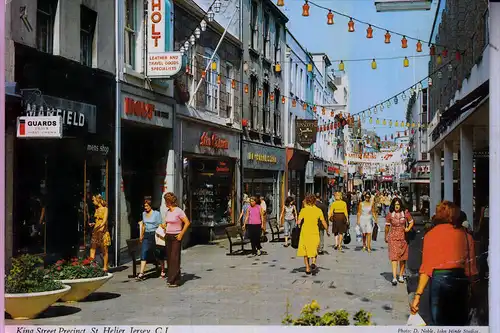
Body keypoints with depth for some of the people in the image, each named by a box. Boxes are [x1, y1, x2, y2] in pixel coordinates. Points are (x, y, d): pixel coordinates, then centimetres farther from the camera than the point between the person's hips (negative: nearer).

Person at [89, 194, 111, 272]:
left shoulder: (105, 208, -6)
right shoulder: (96, 209, 13)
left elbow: (104, 221, -16)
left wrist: (100, 226, -30)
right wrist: (93, 224, 4)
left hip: (103, 231, -6)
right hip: (95, 231, 6)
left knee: (104, 250, 0)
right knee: (92, 249, -3)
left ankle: (105, 267, 7)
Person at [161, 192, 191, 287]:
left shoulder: (178, 211, -12)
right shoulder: (167, 212, 11)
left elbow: (187, 223, -12)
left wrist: (181, 234, -13)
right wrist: (164, 226, 6)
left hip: (176, 237, -7)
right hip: (168, 236, 7)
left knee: (175, 258, -8)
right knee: (169, 257, 7)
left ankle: (175, 280, -6)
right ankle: (170, 277, 15)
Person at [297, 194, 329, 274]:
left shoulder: (303, 210, -4)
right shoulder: (318, 210, 0)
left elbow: (299, 222, -11)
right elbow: (324, 223, 3)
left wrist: (298, 223, 11)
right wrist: (327, 231, 17)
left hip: (305, 233, 0)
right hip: (315, 233, 0)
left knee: (305, 251, 14)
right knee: (314, 250, 13)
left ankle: (307, 269, 16)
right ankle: (313, 263, -15)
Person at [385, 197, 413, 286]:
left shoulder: (405, 213, -2)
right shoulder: (390, 214, -2)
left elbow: (411, 222, 13)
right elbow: (387, 226, 8)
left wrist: (408, 229, -6)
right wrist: (386, 237, 13)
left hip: (403, 237, 2)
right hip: (393, 238, -2)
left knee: (403, 258, 9)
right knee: (394, 257, -11)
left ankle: (401, 276, 25)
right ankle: (394, 278, -15)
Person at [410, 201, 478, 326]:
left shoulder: (431, 234, 3)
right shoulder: (466, 235, 9)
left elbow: (426, 267, -4)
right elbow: (471, 266, 3)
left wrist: (418, 295, -4)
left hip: (439, 279, -2)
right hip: (462, 281, 3)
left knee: (441, 324, 4)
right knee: (459, 324, 11)